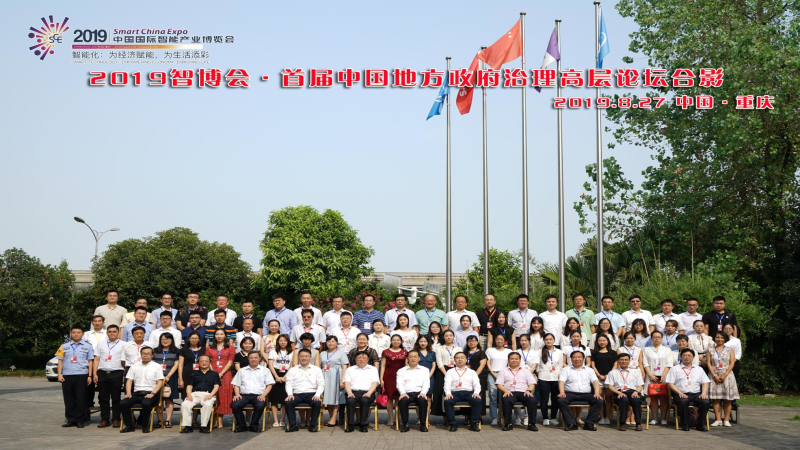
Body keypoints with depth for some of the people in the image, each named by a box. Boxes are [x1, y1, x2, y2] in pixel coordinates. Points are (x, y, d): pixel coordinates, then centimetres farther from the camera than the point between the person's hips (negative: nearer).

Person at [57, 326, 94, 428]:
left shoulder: (87, 347, 11)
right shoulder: (64, 347, 16)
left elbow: (90, 362, 9)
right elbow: (60, 361, 14)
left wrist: (89, 376, 1)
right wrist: (59, 375, 3)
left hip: (81, 375, -2)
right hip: (67, 376, 2)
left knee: (81, 398, -3)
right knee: (68, 399, 2)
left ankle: (80, 420, 2)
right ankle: (70, 420, 9)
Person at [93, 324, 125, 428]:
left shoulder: (122, 345, 6)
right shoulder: (101, 344, 15)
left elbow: (123, 361, 1)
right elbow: (96, 359, 12)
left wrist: (124, 375, -9)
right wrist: (94, 374, 3)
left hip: (116, 373, -3)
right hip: (102, 373, 3)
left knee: (116, 398, 1)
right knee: (103, 397, 4)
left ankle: (116, 419, 7)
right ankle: (104, 419, 11)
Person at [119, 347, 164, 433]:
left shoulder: (156, 366, 8)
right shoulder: (135, 366, 19)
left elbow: (160, 382, 1)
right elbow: (129, 380, 15)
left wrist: (152, 394, -14)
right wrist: (128, 393, -3)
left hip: (150, 393, -4)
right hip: (137, 393, 4)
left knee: (146, 403, -36)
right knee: (122, 403, -21)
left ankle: (145, 426, -15)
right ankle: (129, 425, -8)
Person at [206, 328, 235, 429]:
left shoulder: (230, 348, 11)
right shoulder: (209, 348, 17)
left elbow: (230, 362, 1)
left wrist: (221, 373, -10)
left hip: (225, 375, -1)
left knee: (223, 397, -6)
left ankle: (220, 420, -7)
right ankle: (215, 420, -4)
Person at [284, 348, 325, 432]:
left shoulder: (316, 369, 15)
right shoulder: (292, 370, 18)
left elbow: (321, 384, 8)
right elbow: (289, 384, 9)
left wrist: (317, 395, -11)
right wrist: (290, 394, -11)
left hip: (311, 394, -1)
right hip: (297, 394, 1)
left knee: (317, 403, -34)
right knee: (288, 402, -31)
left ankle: (313, 425, -19)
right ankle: (293, 425, -20)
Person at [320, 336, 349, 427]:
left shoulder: (341, 353, 6)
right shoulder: (322, 354, 20)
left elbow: (344, 368, -2)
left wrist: (342, 380, -12)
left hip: (336, 377, -4)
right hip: (325, 378, 4)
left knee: (335, 398, -9)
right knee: (328, 398, -1)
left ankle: (333, 419, -13)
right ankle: (331, 418, 5)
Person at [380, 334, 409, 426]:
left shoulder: (405, 353, 12)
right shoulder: (386, 352, 8)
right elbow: (383, 366, 6)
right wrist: (381, 379, -2)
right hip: (389, 377, -1)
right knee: (389, 397, -3)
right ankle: (391, 419, 3)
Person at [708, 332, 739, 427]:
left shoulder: (729, 350, 9)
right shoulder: (711, 350, 11)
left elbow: (732, 363, 0)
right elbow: (709, 363, 3)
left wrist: (725, 375, -11)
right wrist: (714, 375, -10)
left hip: (727, 375, -1)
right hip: (714, 375, 1)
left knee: (727, 399, -3)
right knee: (716, 398, -5)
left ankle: (726, 420, 1)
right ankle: (718, 420, -3)